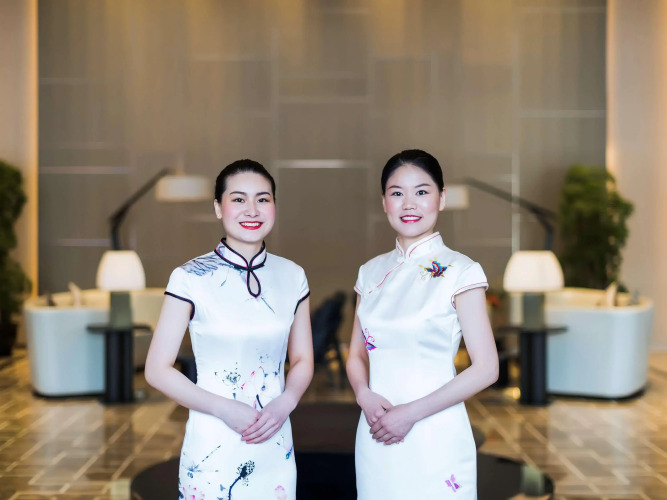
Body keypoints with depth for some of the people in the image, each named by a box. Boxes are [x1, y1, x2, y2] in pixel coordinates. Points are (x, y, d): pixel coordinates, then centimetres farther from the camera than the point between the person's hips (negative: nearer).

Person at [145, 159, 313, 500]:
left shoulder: (292, 276, 1)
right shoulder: (190, 278, -10)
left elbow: (302, 361, 9)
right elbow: (157, 369, -8)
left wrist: (284, 404, -10)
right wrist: (227, 410, -16)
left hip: (275, 446, 3)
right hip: (214, 447, -3)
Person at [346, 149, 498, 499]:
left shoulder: (460, 271, -8)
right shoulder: (371, 272, 6)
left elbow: (486, 368, -11)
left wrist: (411, 413, -15)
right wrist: (364, 394, -9)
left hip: (434, 439, -4)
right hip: (375, 437, 4)